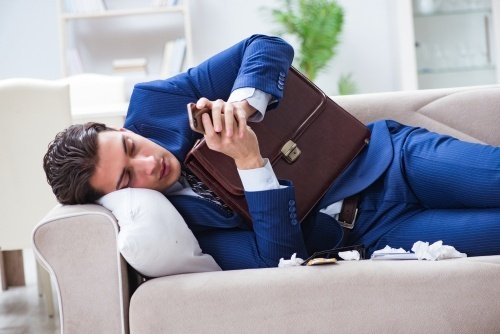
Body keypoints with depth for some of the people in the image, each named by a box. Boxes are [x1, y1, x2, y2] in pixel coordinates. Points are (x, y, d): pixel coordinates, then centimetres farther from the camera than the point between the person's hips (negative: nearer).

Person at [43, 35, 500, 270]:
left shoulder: (153, 106, -7)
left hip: (386, 155, 4)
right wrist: (251, 163, -32)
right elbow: (282, 261, -21)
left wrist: (241, 102, -26)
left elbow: (268, 47, -4)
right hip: (371, 233, -4)